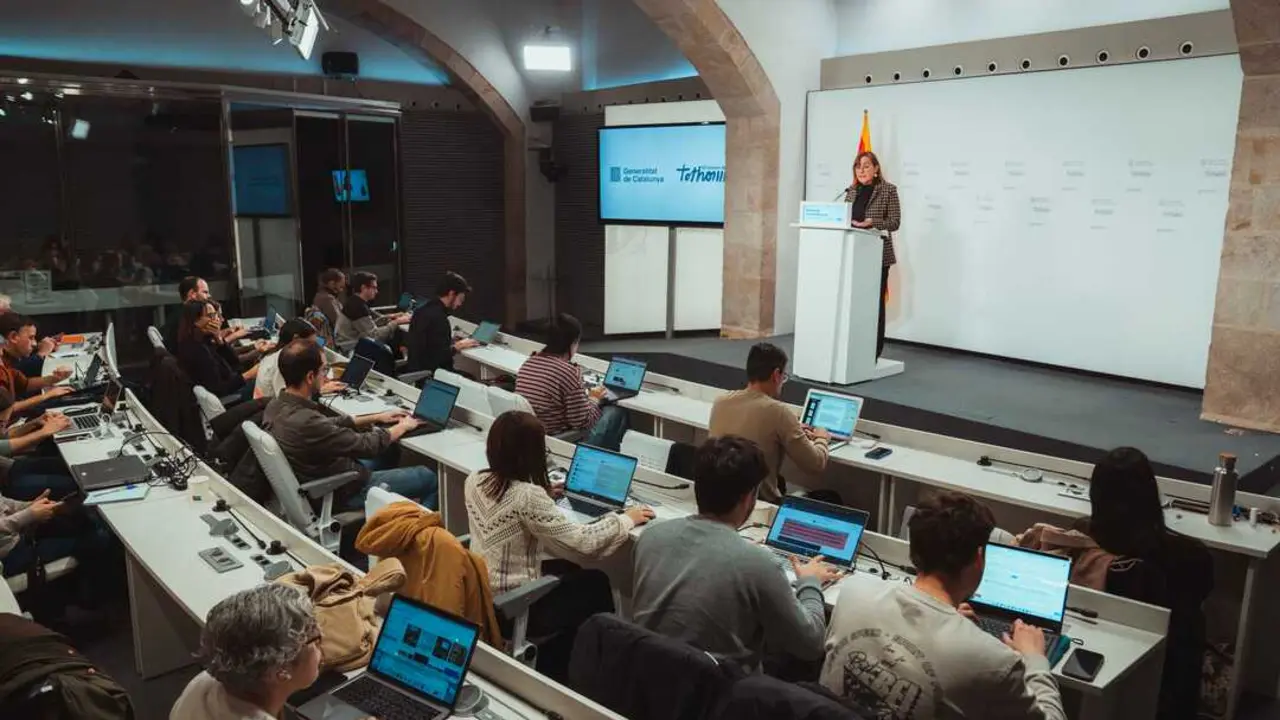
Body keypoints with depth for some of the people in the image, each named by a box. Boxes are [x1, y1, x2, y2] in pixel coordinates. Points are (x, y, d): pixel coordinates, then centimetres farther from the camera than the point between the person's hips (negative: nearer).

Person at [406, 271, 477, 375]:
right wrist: (457, 347, -9)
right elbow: (440, 356, -24)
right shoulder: (437, 317, -22)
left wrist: (453, 341, 5)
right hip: (428, 373, -9)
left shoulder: (425, 309, 7)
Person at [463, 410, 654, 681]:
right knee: (596, 584, 12)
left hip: (479, 593, 8)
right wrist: (626, 519, -8)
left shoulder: (475, 480, -4)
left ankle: (550, 668, 35)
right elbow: (582, 542, -22)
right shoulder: (528, 496, -27)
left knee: (570, 570, 25)